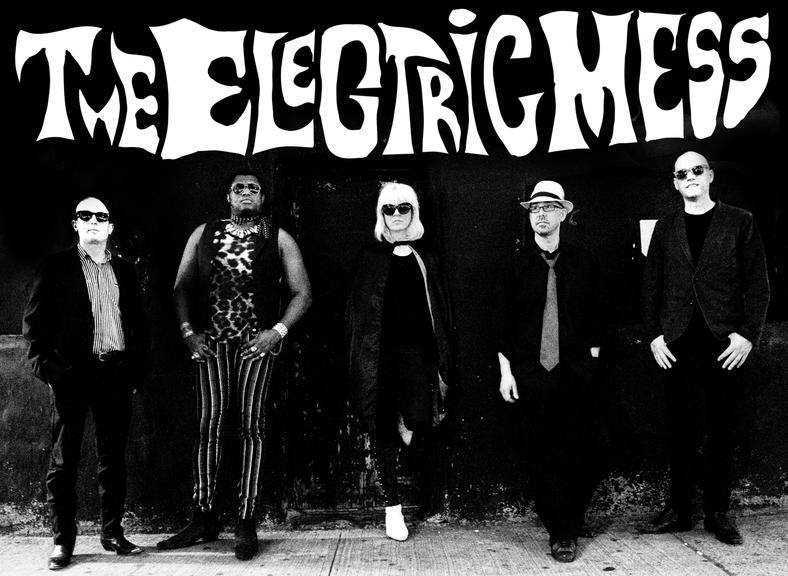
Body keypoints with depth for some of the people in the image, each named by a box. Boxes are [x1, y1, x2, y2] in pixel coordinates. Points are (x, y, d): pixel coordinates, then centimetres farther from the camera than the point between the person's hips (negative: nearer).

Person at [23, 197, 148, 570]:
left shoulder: (124, 271, 14)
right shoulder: (56, 267, 4)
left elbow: (138, 324, 15)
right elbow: (34, 321, 2)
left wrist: (135, 370, 8)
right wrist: (45, 367, -6)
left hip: (116, 374, 3)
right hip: (72, 372, -3)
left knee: (114, 458, 8)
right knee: (64, 459, 2)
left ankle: (112, 532, 17)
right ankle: (62, 540, 10)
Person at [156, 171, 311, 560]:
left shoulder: (278, 239, 8)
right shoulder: (204, 234, 13)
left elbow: (302, 293, 4)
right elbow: (182, 287, 12)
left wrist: (277, 331, -9)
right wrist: (188, 331, -1)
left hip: (258, 340, -1)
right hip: (211, 339, 2)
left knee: (251, 424, -5)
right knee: (210, 424, -2)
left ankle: (246, 522, 0)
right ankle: (203, 518, 6)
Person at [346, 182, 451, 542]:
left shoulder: (425, 259, 11)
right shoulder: (370, 258, 8)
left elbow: (439, 312, 9)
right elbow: (356, 311, 6)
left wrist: (442, 363, 3)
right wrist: (357, 360, 0)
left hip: (417, 351, 0)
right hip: (379, 352, 0)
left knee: (420, 421, -10)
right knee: (383, 429, 0)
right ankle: (392, 507, 9)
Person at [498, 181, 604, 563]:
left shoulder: (584, 262, 7)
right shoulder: (514, 264, 3)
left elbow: (595, 316, 11)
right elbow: (502, 321, 4)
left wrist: (592, 359, 4)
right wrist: (506, 370, 0)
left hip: (577, 374, 1)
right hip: (530, 374, 0)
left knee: (580, 454, 1)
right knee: (541, 456, 1)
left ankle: (569, 525, 20)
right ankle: (561, 533, 12)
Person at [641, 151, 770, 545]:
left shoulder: (739, 223, 5)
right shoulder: (665, 228, 11)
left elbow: (757, 284, 1)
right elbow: (651, 286, 10)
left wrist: (748, 334, -8)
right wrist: (654, 335, 1)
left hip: (724, 345, -1)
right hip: (677, 345, 2)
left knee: (721, 432, 5)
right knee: (680, 432, 6)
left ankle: (718, 513, 16)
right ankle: (679, 511, 15)